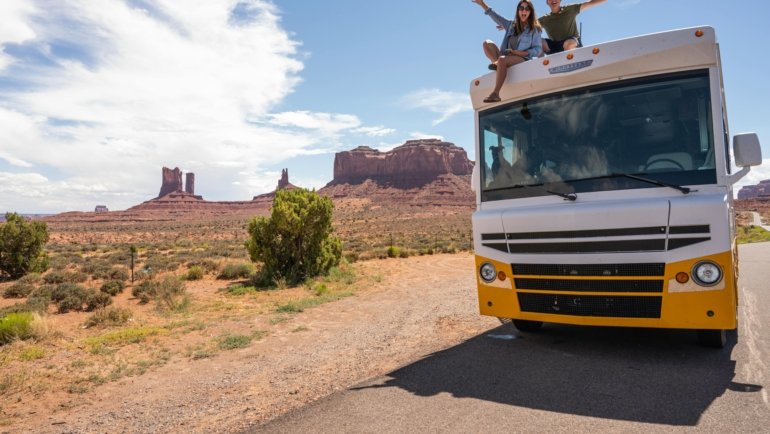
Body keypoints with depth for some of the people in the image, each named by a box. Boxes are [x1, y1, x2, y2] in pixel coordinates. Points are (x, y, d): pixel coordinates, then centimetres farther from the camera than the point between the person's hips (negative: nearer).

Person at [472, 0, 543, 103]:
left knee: (502, 59, -38)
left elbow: (538, 49, 0)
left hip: (523, 59, -5)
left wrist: (521, 53, -14)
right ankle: (496, 63, -31)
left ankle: (495, 93, -45)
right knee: (487, 43, -8)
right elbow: (495, 16, 16)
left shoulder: (534, 29, 6)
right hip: (506, 58, 5)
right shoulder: (511, 25, 18)